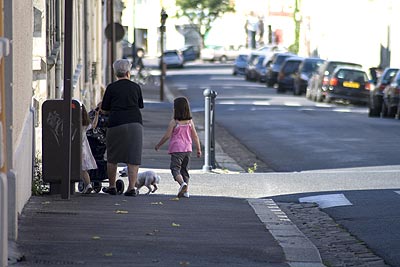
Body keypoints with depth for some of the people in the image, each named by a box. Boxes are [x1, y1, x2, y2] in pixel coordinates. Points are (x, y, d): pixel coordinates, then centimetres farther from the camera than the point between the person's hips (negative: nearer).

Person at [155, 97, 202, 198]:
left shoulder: (174, 122, -10)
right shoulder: (190, 122, 4)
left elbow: (167, 136, -6)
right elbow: (195, 136, 5)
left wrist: (158, 145, 7)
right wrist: (199, 149, 13)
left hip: (176, 149, -5)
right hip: (187, 149, 5)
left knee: (175, 168, -5)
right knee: (184, 169, 13)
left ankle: (182, 183, -31)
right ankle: (185, 191, 10)